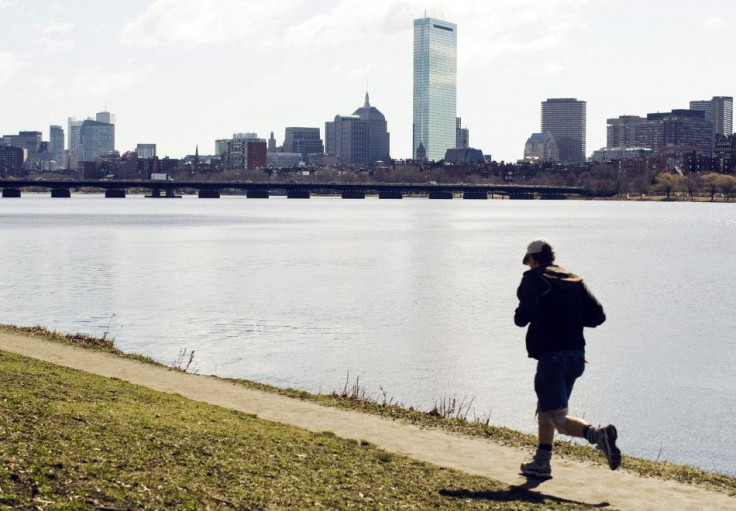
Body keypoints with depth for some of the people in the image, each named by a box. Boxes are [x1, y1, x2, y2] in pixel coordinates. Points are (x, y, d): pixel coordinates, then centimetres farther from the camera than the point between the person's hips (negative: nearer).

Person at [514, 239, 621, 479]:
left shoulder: (533, 279, -3)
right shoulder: (575, 280, 13)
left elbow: (526, 312, -19)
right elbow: (597, 315, 5)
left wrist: (519, 317, 4)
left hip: (550, 356, -7)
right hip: (575, 355, 7)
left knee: (559, 419, -10)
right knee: (545, 411, 23)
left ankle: (597, 434, -35)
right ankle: (541, 463, 28)